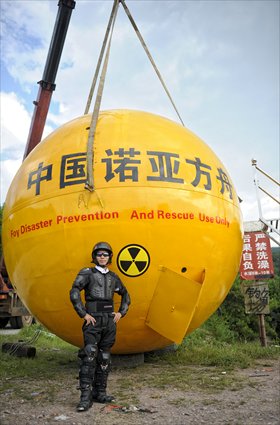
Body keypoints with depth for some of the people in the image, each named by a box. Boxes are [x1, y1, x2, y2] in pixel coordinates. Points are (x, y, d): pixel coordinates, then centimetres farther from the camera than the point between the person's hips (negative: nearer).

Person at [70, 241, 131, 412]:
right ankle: (86, 397, -6)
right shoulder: (87, 273, -1)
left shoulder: (113, 277, 13)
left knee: (104, 358, 10)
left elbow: (126, 295, 24)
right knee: (89, 356, -13)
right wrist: (84, 314, -14)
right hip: (93, 320, -5)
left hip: (110, 321, 5)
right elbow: (74, 293, -12)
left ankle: (100, 393, 21)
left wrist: (121, 313, 12)